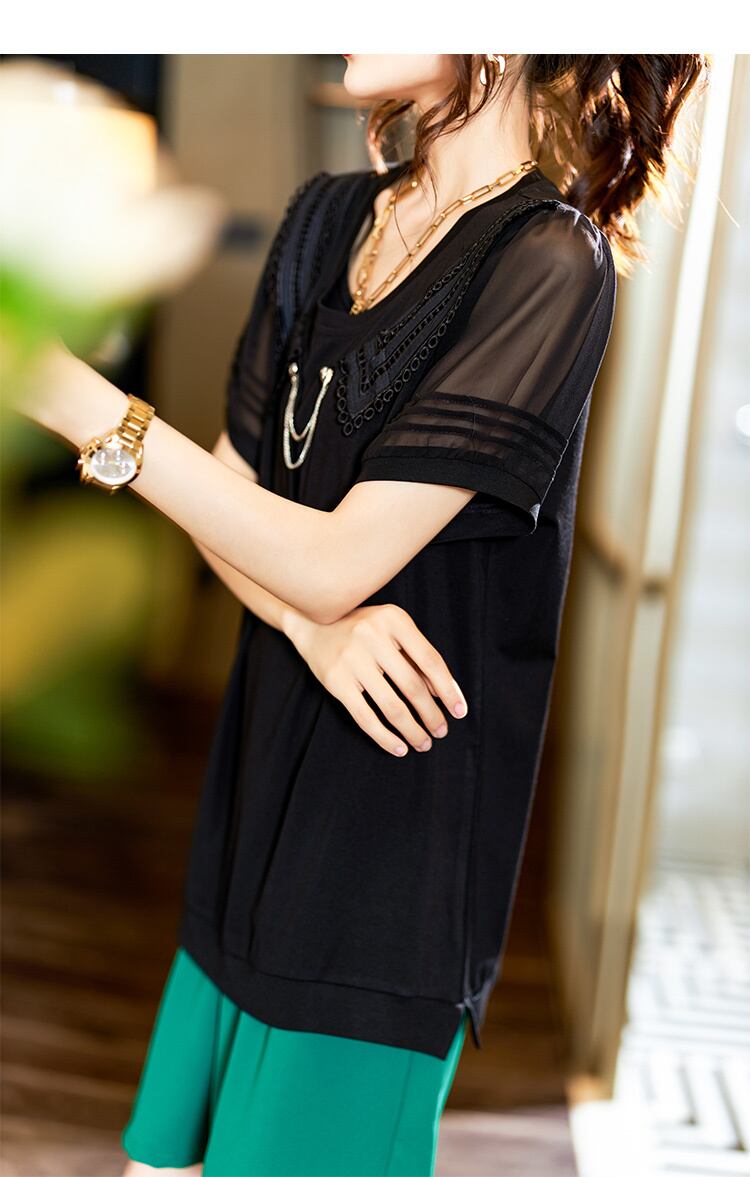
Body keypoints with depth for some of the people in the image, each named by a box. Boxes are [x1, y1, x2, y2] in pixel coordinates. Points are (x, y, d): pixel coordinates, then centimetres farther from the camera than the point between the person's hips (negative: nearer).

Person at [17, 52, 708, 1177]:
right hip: (255, 826, 6)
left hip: (391, 861, -6)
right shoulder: (327, 215, 9)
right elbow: (231, 492, 7)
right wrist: (318, 626, -13)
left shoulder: (551, 262, -14)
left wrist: (75, 397, -18)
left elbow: (335, 562, -18)